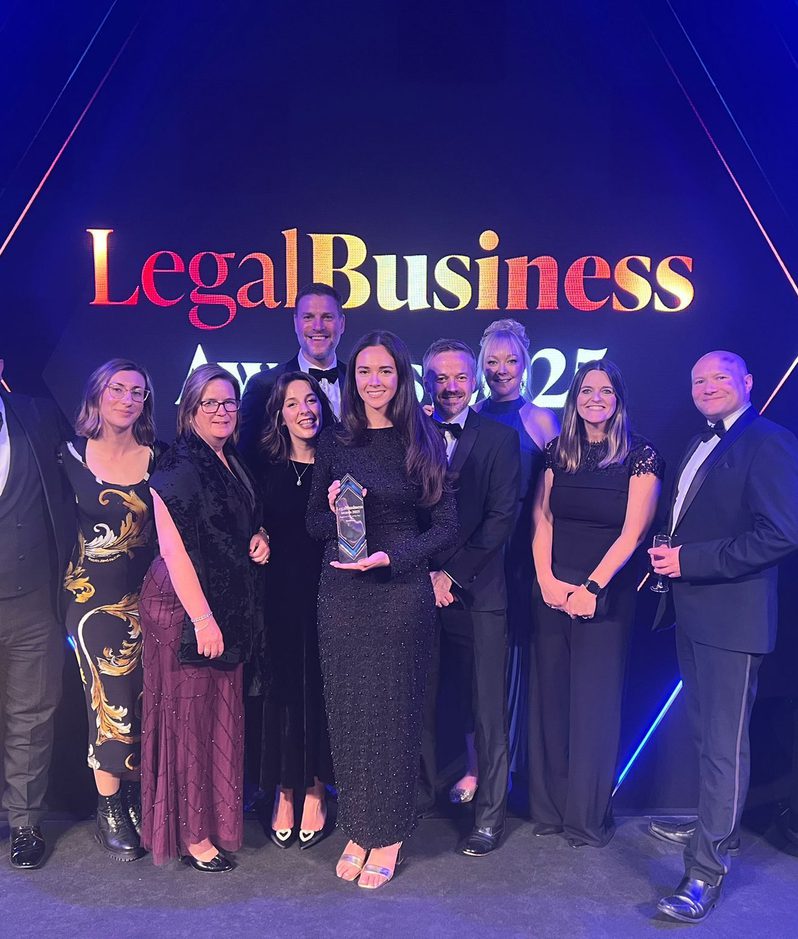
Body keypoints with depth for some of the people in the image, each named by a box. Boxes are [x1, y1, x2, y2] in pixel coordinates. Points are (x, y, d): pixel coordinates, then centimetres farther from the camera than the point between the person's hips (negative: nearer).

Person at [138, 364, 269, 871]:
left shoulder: (234, 463, 11)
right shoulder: (180, 467, -13)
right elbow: (173, 549, -17)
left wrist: (259, 538, 2)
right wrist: (202, 618, -19)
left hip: (230, 607, 7)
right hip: (184, 607, -7)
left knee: (223, 714, 13)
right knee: (188, 717, 3)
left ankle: (217, 816, 29)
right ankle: (191, 833, 17)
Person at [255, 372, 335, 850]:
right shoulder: (266, 467, 4)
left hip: (327, 592, -1)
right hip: (281, 593, 1)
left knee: (320, 686, 7)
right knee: (283, 687, 7)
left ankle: (315, 792, 23)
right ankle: (285, 792, 23)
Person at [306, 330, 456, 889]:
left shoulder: (424, 443, -2)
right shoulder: (334, 443, 5)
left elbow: (447, 525, -3)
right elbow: (314, 523, 9)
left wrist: (389, 556, -15)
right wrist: (334, 511, -13)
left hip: (402, 591, -2)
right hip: (342, 592, 3)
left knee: (394, 710, 6)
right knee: (348, 710, 8)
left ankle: (388, 836, 23)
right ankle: (357, 828, 26)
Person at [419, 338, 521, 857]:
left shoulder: (500, 438, 4)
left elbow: (502, 516, -4)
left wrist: (452, 573, -9)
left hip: (478, 592, -1)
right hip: (418, 589, 2)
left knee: (487, 711, 4)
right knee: (418, 702, 9)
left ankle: (491, 814, 18)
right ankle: (419, 795, 27)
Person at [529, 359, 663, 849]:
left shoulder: (641, 456, -3)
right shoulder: (557, 451, 8)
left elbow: (633, 531, -9)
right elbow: (542, 519, 5)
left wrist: (592, 587, -15)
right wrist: (547, 579, -7)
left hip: (607, 594, -3)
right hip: (552, 591, 3)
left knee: (595, 702, 3)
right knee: (551, 697, 8)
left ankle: (588, 817, 20)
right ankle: (549, 807, 23)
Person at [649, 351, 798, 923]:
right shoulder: (701, 445, 15)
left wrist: (689, 561, -21)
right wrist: (668, 555, 2)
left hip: (732, 617, -9)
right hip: (693, 613, 9)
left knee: (724, 743, 0)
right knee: (705, 734, 21)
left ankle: (707, 870, 10)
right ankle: (715, 829, 39)